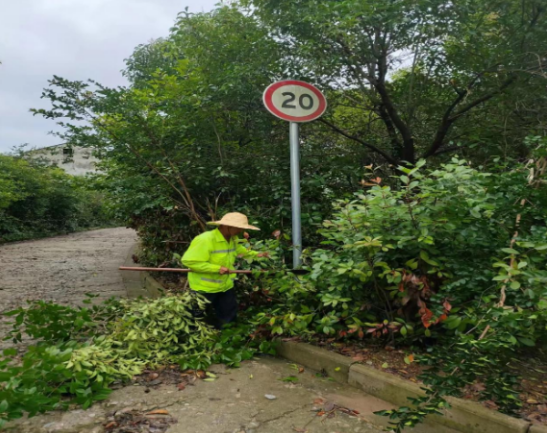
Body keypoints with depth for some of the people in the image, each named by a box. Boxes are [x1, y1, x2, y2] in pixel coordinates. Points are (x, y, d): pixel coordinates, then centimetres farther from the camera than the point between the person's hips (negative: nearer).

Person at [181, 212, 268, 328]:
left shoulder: (233, 239, 1)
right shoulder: (205, 240, -27)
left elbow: (239, 250, 24)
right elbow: (188, 261, -30)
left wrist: (255, 254, 6)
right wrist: (217, 268, -31)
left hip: (226, 286, 8)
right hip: (205, 288, -7)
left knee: (229, 318, 17)